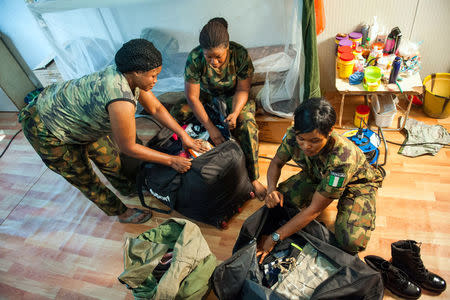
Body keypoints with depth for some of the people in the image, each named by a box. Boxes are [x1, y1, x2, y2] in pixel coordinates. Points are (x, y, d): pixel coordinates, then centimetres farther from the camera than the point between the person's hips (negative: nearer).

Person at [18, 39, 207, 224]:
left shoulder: (130, 76, -14)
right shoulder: (122, 102, -40)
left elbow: (156, 108, -2)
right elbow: (129, 148, -28)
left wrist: (183, 135, -7)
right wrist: (171, 161, -21)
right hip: (47, 131, -8)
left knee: (106, 155, 21)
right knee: (85, 179, 10)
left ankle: (128, 189, 46)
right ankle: (122, 213, 29)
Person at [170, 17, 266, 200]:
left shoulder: (240, 54, -26)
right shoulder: (195, 58, -26)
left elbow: (242, 90, -16)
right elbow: (192, 97, -23)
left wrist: (235, 113, -35)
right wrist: (210, 128, -27)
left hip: (233, 98, -1)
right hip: (206, 97, 2)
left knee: (247, 124, -31)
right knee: (176, 113, -22)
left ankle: (253, 178, -21)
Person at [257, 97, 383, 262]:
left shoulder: (342, 157, -42)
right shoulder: (293, 136, -29)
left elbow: (315, 209, -36)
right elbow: (276, 163, -7)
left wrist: (274, 238, -33)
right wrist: (271, 189, -30)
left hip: (357, 182, -4)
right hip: (317, 176, 4)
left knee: (352, 242, -28)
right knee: (280, 197, -24)